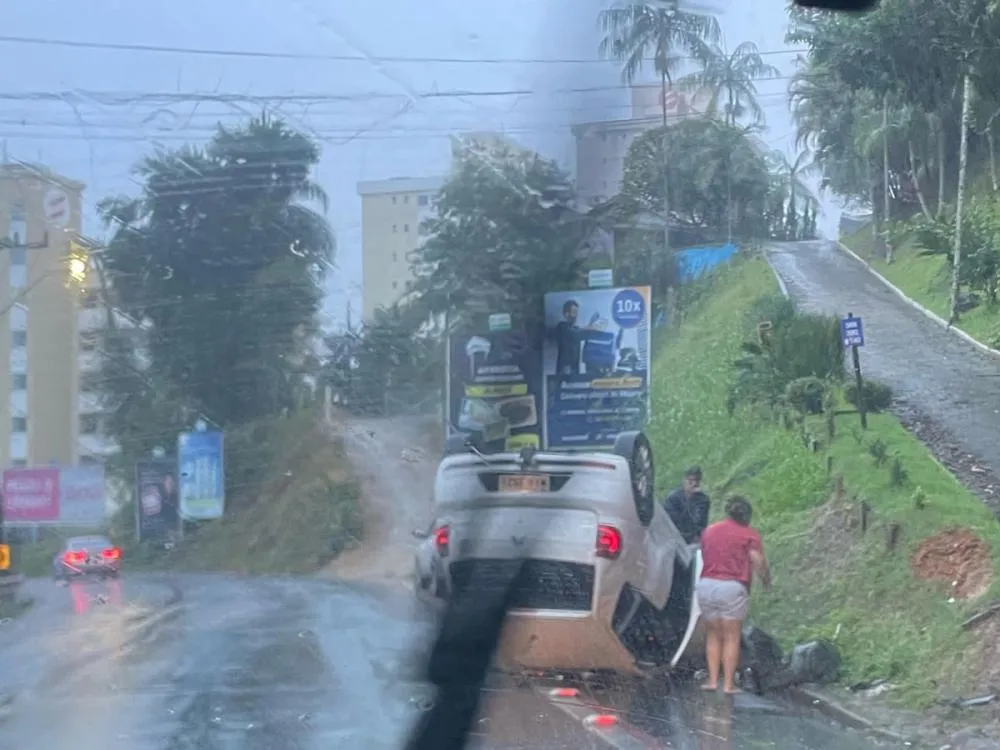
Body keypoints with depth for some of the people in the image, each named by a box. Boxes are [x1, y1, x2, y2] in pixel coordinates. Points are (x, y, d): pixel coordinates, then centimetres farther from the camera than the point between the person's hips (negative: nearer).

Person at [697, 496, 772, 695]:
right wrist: (767, 582, 10)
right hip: (732, 587, -4)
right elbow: (759, 563, -5)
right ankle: (728, 684, 4)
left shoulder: (709, 531, 16)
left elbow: (705, 558, 15)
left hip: (706, 585, 4)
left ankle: (712, 680, 11)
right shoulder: (749, 534, 2)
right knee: (731, 638, 4)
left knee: (713, 635, 15)